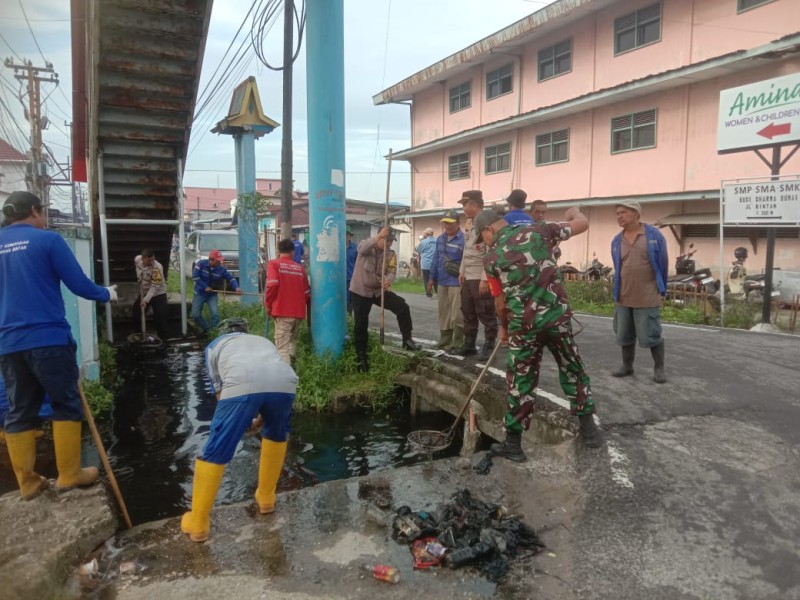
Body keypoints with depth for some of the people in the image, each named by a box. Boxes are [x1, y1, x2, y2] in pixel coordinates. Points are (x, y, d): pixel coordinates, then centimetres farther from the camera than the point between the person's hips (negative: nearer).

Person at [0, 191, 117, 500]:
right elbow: (78, 284, -6)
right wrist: (106, 294, 12)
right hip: (48, 338, -6)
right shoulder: (47, 239, -4)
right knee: (67, 404, 5)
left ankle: (27, 482, 16)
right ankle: (69, 474, 8)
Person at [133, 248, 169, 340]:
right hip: (143, 292, 6)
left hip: (158, 294, -6)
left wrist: (146, 300, -33)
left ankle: (163, 338, 1)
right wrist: (140, 281, 11)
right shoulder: (137, 260, -13)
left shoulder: (157, 267, -31)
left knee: (160, 317, -12)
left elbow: (155, 287, -30)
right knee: (135, 313, 10)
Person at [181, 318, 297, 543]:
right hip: (285, 382, 3)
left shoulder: (215, 345, 37)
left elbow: (219, 391, 34)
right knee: (277, 434, 32)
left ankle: (198, 524, 23)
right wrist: (261, 416, 70)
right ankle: (266, 499, 42)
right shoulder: (263, 341, 45)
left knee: (215, 452, 12)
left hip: (242, 385, -3)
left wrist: (234, 423, 53)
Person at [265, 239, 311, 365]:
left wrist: (268, 305, -1)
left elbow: (273, 284, -13)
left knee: (282, 347, -6)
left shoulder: (274, 264, 1)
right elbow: (306, 292, 13)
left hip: (283, 311, -4)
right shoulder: (300, 268, 11)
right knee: (292, 342, 18)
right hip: (298, 312, 4)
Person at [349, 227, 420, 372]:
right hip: (360, 291, -3)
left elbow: (392, 271, -15)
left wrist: (388, 281, -40)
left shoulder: (391, 254, 1)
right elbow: (362, 248, -35)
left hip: (380, 290, 3)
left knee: (402, 307, -13)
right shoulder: (367, 247, -9)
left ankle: (407, 340, -2)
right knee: (360, 325, 0)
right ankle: (361, 358, 12)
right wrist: (378, 236, -51)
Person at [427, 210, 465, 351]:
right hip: (442, 282, 8)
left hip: (457, 283, -8)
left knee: (457, 314, -4)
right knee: (443, 313, 15)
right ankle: (445, 339, 26)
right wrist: (432, 278, 18)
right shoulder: (440, 239, 13)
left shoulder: (463, 239, -13)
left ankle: (457, 342, 5)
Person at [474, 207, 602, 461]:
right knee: (573, 371, 20)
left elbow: (500, 302, 8)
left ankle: (513, 444, 17)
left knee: (520, 382, 10)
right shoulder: (537, 231, 4)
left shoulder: (491, 257, 3)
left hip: (523, 324, -1)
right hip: (557, 316, 2)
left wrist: (504, 327, 26)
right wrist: (573, 211, 33)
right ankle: (588, 428, 28)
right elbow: (583, 224, 10)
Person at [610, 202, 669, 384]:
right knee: (625, 335, 12)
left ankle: (659, 368, 17)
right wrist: (618, 292, 14)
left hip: (647, 297, -4)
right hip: (623, 298, 4)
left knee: (650, 335, 1)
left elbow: (663, 264, 2)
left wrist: (661, 291, 6)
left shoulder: (654, 235, -4)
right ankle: (627, 366, 27)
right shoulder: (616, 241, 6)